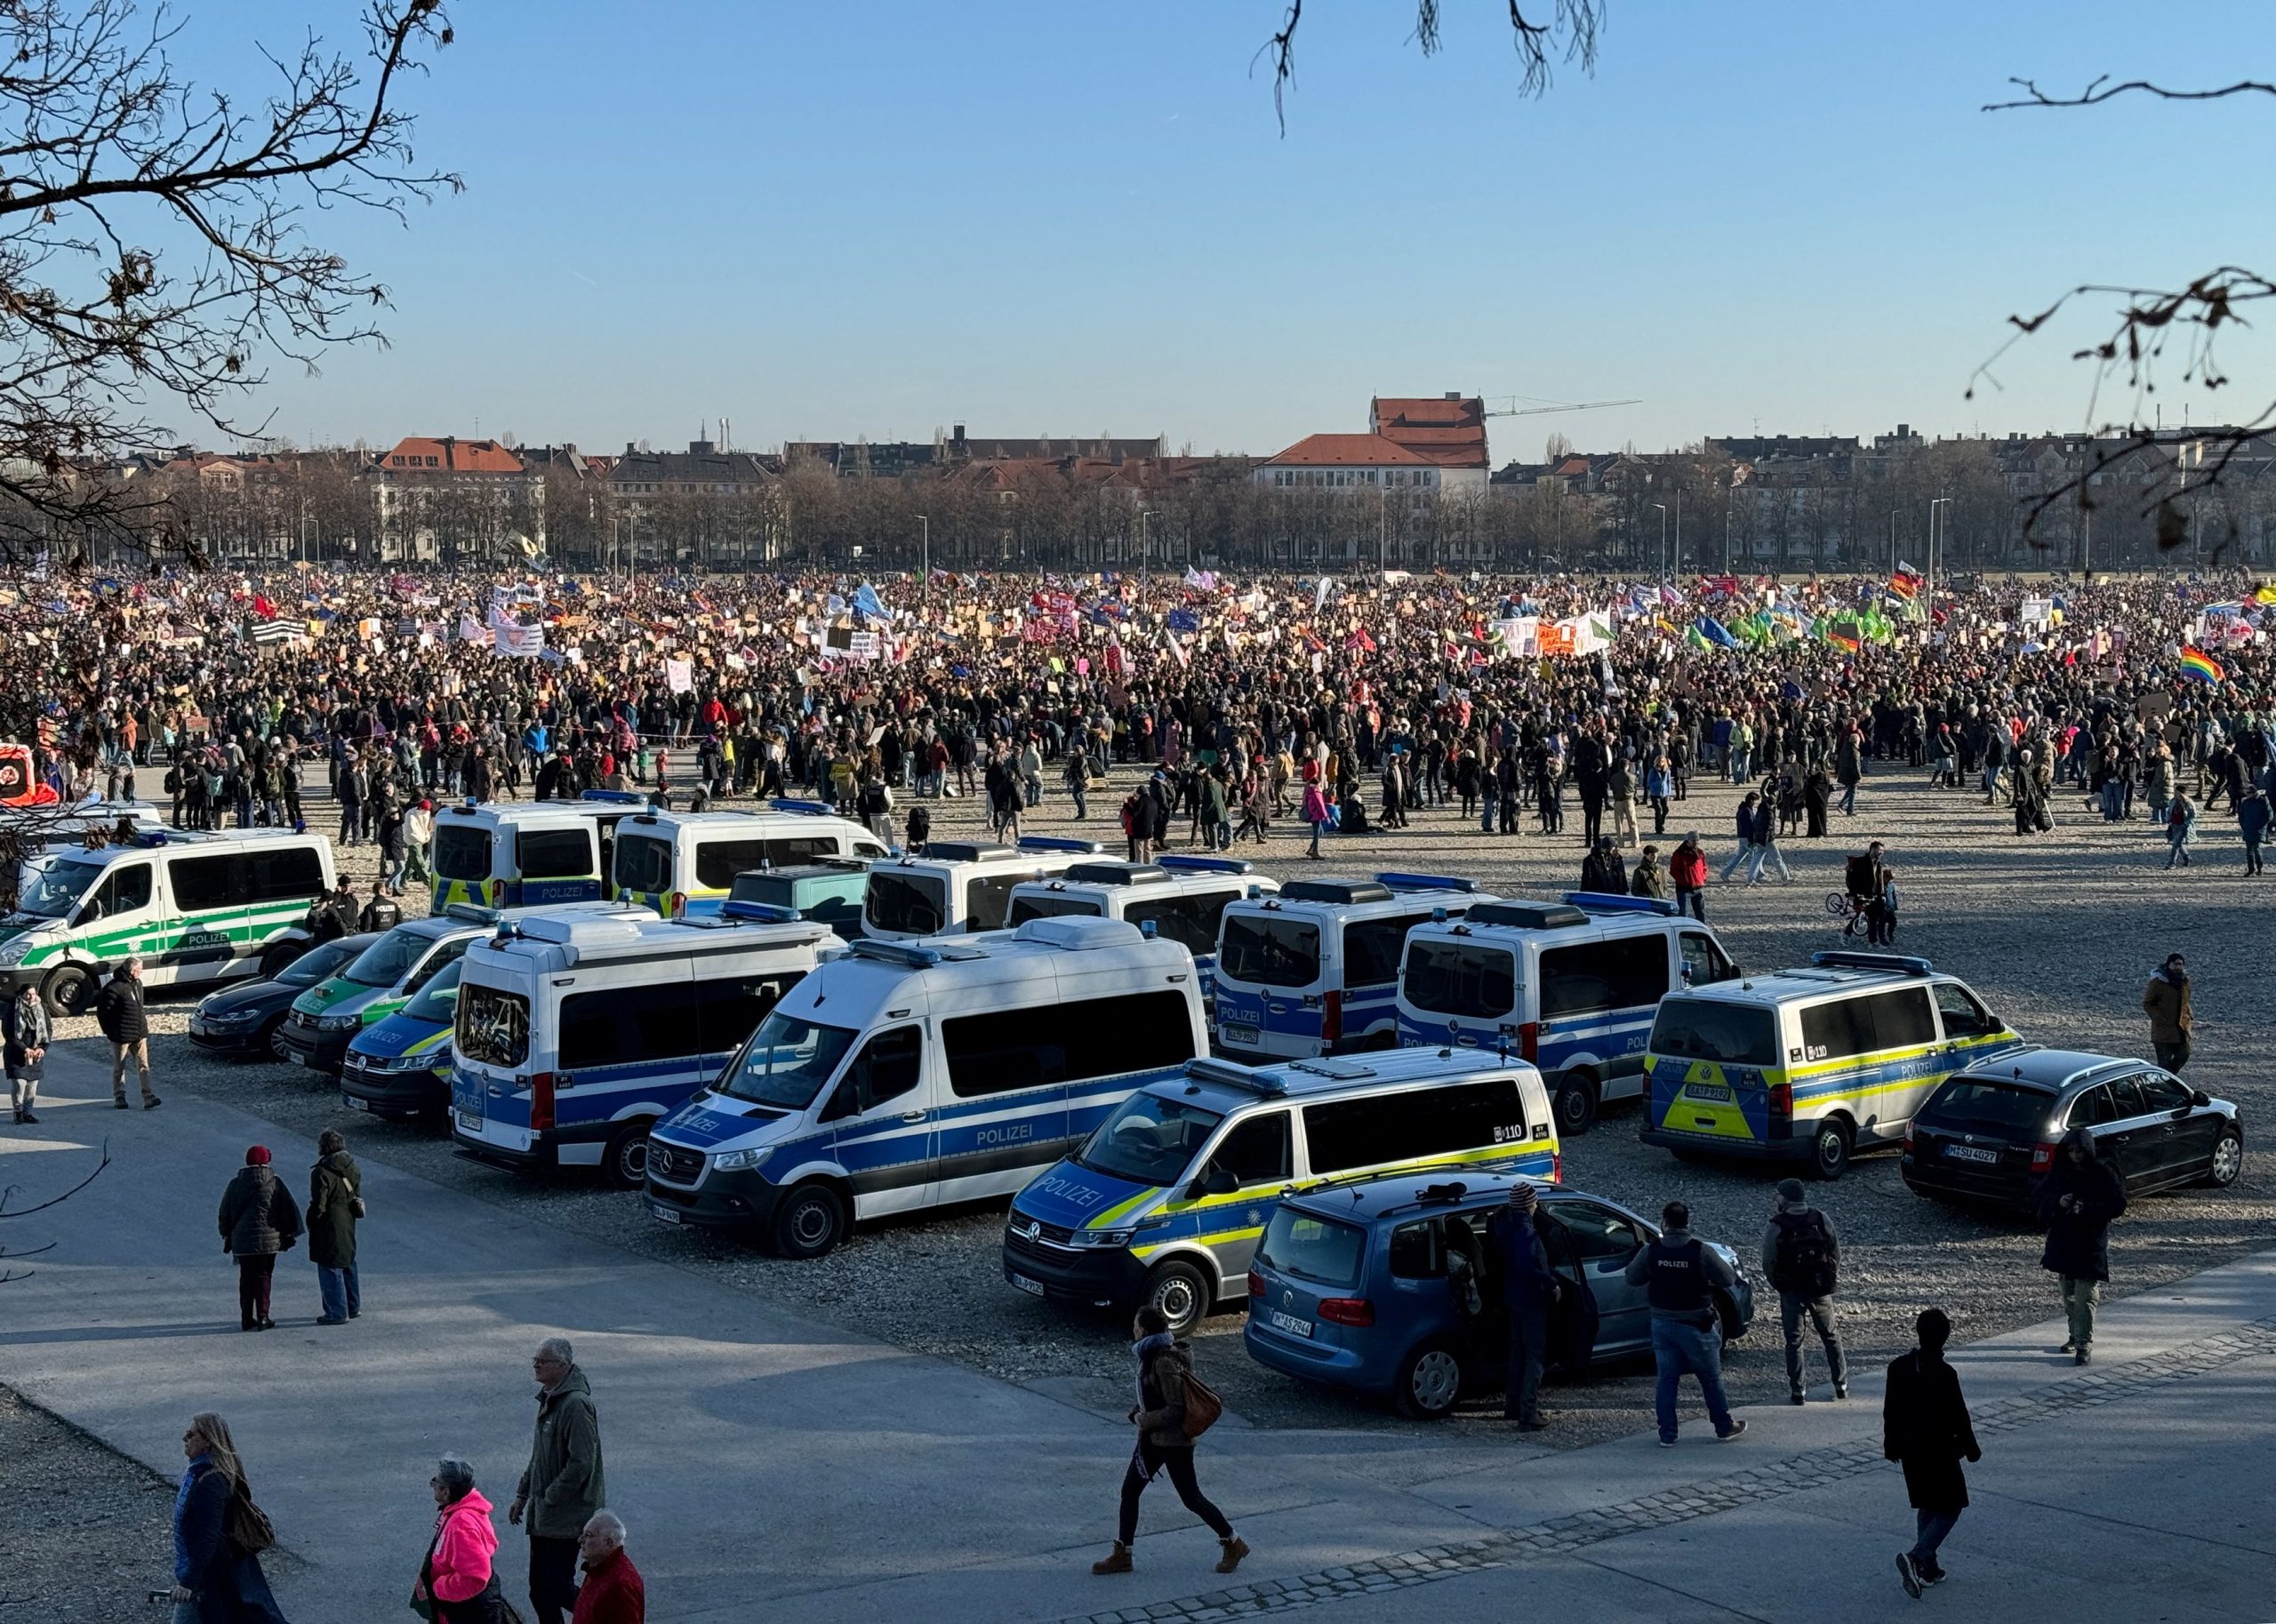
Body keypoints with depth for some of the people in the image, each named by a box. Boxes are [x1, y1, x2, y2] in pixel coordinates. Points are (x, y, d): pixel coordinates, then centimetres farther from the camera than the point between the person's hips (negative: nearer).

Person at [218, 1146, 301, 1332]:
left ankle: (246, 1319, 10)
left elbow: (225, 1212, 11)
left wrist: (227, 1236, 20)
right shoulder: (274, 1182, -2)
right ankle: (262, 1318, -2)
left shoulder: (236, 1183, 5)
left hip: (241, 1240, 2)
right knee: (263, 1276, 3)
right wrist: (289, 1234, 9)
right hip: (267, 1239, -2)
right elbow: (288, 1209, 0)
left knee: (246, 1278, 10)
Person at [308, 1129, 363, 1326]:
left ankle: (337, 1313, 2)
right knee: (348, 1266, 20)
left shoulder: (322, 1172, -18)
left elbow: (319, 1205, -17)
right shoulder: (353, 1169, 5)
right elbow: (357, 1197, 12)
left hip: (329, 1228, -8)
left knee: (330, 1270, 0)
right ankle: (353, 1307, 29)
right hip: (348, 1226, 8)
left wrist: (311, 1223, -2)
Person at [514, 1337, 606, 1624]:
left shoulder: (576, 1404, -21)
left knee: (557, 1588, -5)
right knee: (540, 1591, 13)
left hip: (567, 1515, -10)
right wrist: (523, 1494, 18)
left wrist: (549, 1498, -17)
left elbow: (582, 1463, -24)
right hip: (543, 1514, 10)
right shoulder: (548, 1398, 11)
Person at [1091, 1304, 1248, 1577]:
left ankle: (1234, 1544, 19)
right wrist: (1137, 1413, 2)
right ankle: (1121, 1555, 17)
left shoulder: (1165, 1362, -24)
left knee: (1191, 1498, 3)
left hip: (1173, 1441, -10)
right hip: (1152, 1439, 10)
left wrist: (1146, 1420, -16)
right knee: (1129, 1491, 9)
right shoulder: (1149, 1355, 5)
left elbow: (1175, 1409, -24)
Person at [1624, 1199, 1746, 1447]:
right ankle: (1725, 1427, 25)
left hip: (1662, 1324, 2)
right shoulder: (1701, 1251, -17)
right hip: (1695, 1324, -2)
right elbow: (1728, 1279, -9)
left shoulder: (1651, 1251, -9)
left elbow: (1632, 1278, 4)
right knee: (1711, 1378, 13)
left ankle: (1667, 1435, 8)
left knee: (1667, 1379, 10)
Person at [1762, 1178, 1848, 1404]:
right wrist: (1831, 1278, 15)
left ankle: (1797, 1392, 9)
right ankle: (1841, 1386, 24)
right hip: (1821, 1289, 3)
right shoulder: (1822, 1220, -7)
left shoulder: (1777, 1227, -16)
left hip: (1791, 1292, -3)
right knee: (1831, 1336, 19)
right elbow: (1836, 1252, 0)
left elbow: (1768, 1262, -10)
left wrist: (1775, 1281, 9)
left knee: (1794, 1341, 8)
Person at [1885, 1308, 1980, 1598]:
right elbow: (1959, 1417, -14)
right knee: (1950, 1508, 6)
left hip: (1910, 1451, 6)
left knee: (1927, 1507, 20)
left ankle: (1928, 1567, 23)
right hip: (1939, 1451, -6)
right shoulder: (1945, 1374, -21)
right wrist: (1971, 1449, 1)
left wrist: (1891, 1445, 18)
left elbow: (1890, 1410, 6)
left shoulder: (1899, 1367, -3)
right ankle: (1916, 1557, -13)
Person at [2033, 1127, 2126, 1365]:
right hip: (2062, 1241, 5)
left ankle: (2084, 1345, -7)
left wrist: (2087, 1209, -21)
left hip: (2091, 1245, -5)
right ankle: (2075, 1336, 28)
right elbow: (2037, 1200, 5)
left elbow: (2118, 1204, -10)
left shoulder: (2103, 1174, -7)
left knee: (2085, 1297, -10)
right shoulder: (2058, 1173, 5)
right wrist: (2057, 1203, -15)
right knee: (2069, 1294, 14)